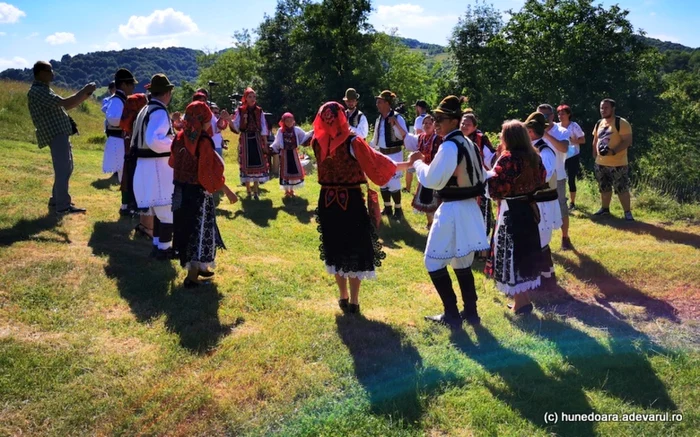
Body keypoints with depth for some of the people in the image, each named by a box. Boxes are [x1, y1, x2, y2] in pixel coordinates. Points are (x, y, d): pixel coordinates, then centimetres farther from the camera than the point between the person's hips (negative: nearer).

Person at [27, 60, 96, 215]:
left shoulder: (45, 89, 19)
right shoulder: (37, 91, -14)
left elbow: (63, 106, 22)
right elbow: (65, 103, -22)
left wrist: (85, 94, 14)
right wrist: (84, 91, -12)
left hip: (61, 133, 11)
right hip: (55, 134, -11)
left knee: (66, 167, 17)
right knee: (63, 168, -12)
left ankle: (56, 199, 26)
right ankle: (63, 205, -10)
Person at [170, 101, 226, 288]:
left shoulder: (180, 138, 0)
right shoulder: (204, 143, -21)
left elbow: (173, 162, 12)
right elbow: (209, 173, -20)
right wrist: (221, 185, -7)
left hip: (181, 191, 7)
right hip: (199, 192, -7)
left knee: (186, 228, 17)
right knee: (199, 230, 3)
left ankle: (198, 267, 32)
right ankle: (192, 275, 5)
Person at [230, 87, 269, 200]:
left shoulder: (259, 111, 6)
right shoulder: (240, 111, 1)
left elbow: (263, 128, 6)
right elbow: (236, 127, -4)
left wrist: (265, 144, 2)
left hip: (257, 139, 1)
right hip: (245, 139, -1)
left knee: (258, 163, -5)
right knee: (246, 164, 0)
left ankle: (256, 191, 1)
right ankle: (248, 191, 9)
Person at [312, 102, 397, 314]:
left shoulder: (318, 143, -4)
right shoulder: (353, 143, -16)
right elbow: (375, 163, -10)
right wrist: (398, 165, 5)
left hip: (327, 201, 4)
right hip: (351, 201, -4)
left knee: (335, 249, 17)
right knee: (356, 250, 9)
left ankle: (343, 298, 28)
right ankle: (353, 302, 14)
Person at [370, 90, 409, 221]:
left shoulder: (397, 118, -14)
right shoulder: (379, 119, 8)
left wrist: (395, 125, -35)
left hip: (394, 154, -7)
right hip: (382, 154, 8)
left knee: (393, 183, -6)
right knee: (382, 183, 13)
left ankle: (398, 210, 10)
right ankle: (387, 208, 28)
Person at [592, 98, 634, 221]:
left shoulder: (621, 123, -12)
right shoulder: (599, 124, 10)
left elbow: (627, 141, -18)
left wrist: (613, 151, -28)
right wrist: (595, 156, 15)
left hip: (618, 164, -7)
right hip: (601, 163, 7)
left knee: (622, 189, -4)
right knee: (604, 188, 17)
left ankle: (628, 213, 4)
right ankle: (605, 209, 31)